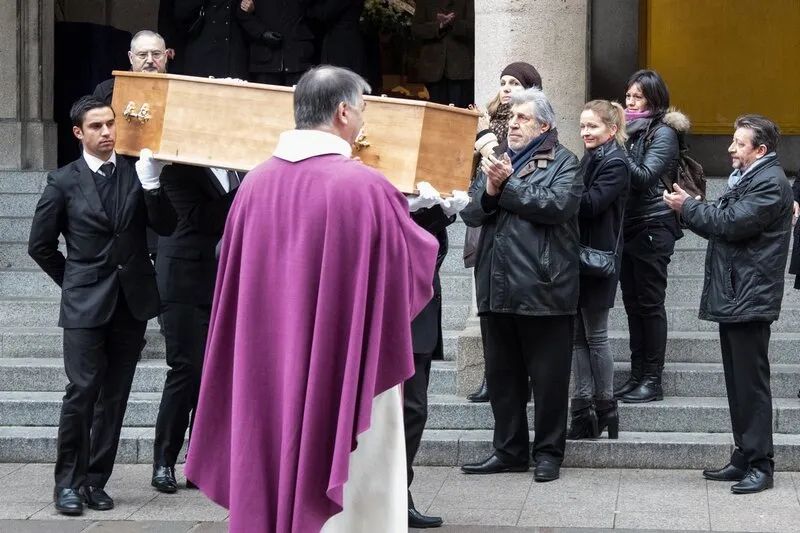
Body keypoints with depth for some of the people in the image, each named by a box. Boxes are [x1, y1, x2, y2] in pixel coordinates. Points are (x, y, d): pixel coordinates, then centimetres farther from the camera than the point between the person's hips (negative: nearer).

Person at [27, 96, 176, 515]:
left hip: (132, 300, 3)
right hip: (86, 303, -3)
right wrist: (74, 281, 7)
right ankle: (67, 482, 1)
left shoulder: (136, 173, 5)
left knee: (114, 397, 6)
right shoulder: (63, 182, -1)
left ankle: (95, 480, 14)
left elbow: (166, 227, -3)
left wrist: (151, 183, -15)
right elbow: (40, 245, 6)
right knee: (82, 392, -9)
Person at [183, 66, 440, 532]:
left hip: (268, 379, 6)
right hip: (346, 379, -6)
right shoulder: (365, 188, -16)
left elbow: (238, 282, 11)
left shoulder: (257, 183, 0)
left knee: (272, 488, 15)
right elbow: (418, 262, -2)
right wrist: (427, 226, 20)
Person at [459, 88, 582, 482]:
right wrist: (490, 191, -12)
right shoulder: (496, 161, 17)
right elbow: (470, 213, 8)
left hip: (542, 287, -6)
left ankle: (548, 453, 12)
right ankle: (510, 450, 22)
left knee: (548, 376, 2)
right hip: (497, 287, 6)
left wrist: (507, 187, -11)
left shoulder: (563, 162, 0)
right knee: (501, 374, 12)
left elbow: (557, 205, -18)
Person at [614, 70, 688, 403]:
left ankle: (653, 381, 1)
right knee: (632, 303, 9)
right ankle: (637, 376, 14)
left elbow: (644, 177, -18)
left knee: (650, 303, -4)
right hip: (628, 226, 7)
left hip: (652, 227, -7)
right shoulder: (631, 130, 14)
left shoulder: (663, 133, -7)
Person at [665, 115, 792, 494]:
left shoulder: (771, 184, -12)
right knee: (738, 383, 12)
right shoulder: (746, 178, 20)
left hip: (750, 299, -10)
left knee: (751, 384, -7)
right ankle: (743, 459, 18)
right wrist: (689, 209, 1)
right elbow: (723, 225, 16)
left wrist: (687, 207, -8)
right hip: (732, 296, 10)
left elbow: (731, 222, -20)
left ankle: (760, 465, -2)